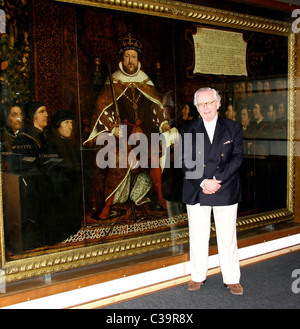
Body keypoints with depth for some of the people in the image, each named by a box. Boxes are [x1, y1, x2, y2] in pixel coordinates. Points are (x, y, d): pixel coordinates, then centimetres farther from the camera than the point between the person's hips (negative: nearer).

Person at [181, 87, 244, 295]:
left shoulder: (233, 128, 4)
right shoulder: (188, 130, 5)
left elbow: (237, 157, -3)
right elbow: (185, 161, -1)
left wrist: (218, 180, -14)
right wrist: (203, 182, -15)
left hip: (226, 191, 0)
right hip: (196, 192, 1)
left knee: (227, 237, 7)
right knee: (198, 236, 8)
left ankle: (232, 279, 20)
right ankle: (198, 277, 24)